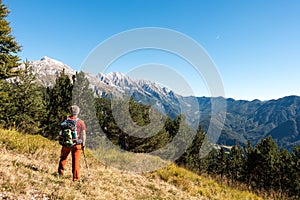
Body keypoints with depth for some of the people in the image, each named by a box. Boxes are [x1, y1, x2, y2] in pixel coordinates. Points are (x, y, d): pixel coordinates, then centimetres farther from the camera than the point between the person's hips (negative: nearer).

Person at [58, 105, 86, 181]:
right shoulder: (81, 122, -8)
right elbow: (83, 134, -6)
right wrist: (83, 144, 4)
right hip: (76, 144, -2)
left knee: (63, 158, 22)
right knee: (75, 161, 7)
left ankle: (60, 172, 33)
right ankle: (76, 177, 13)